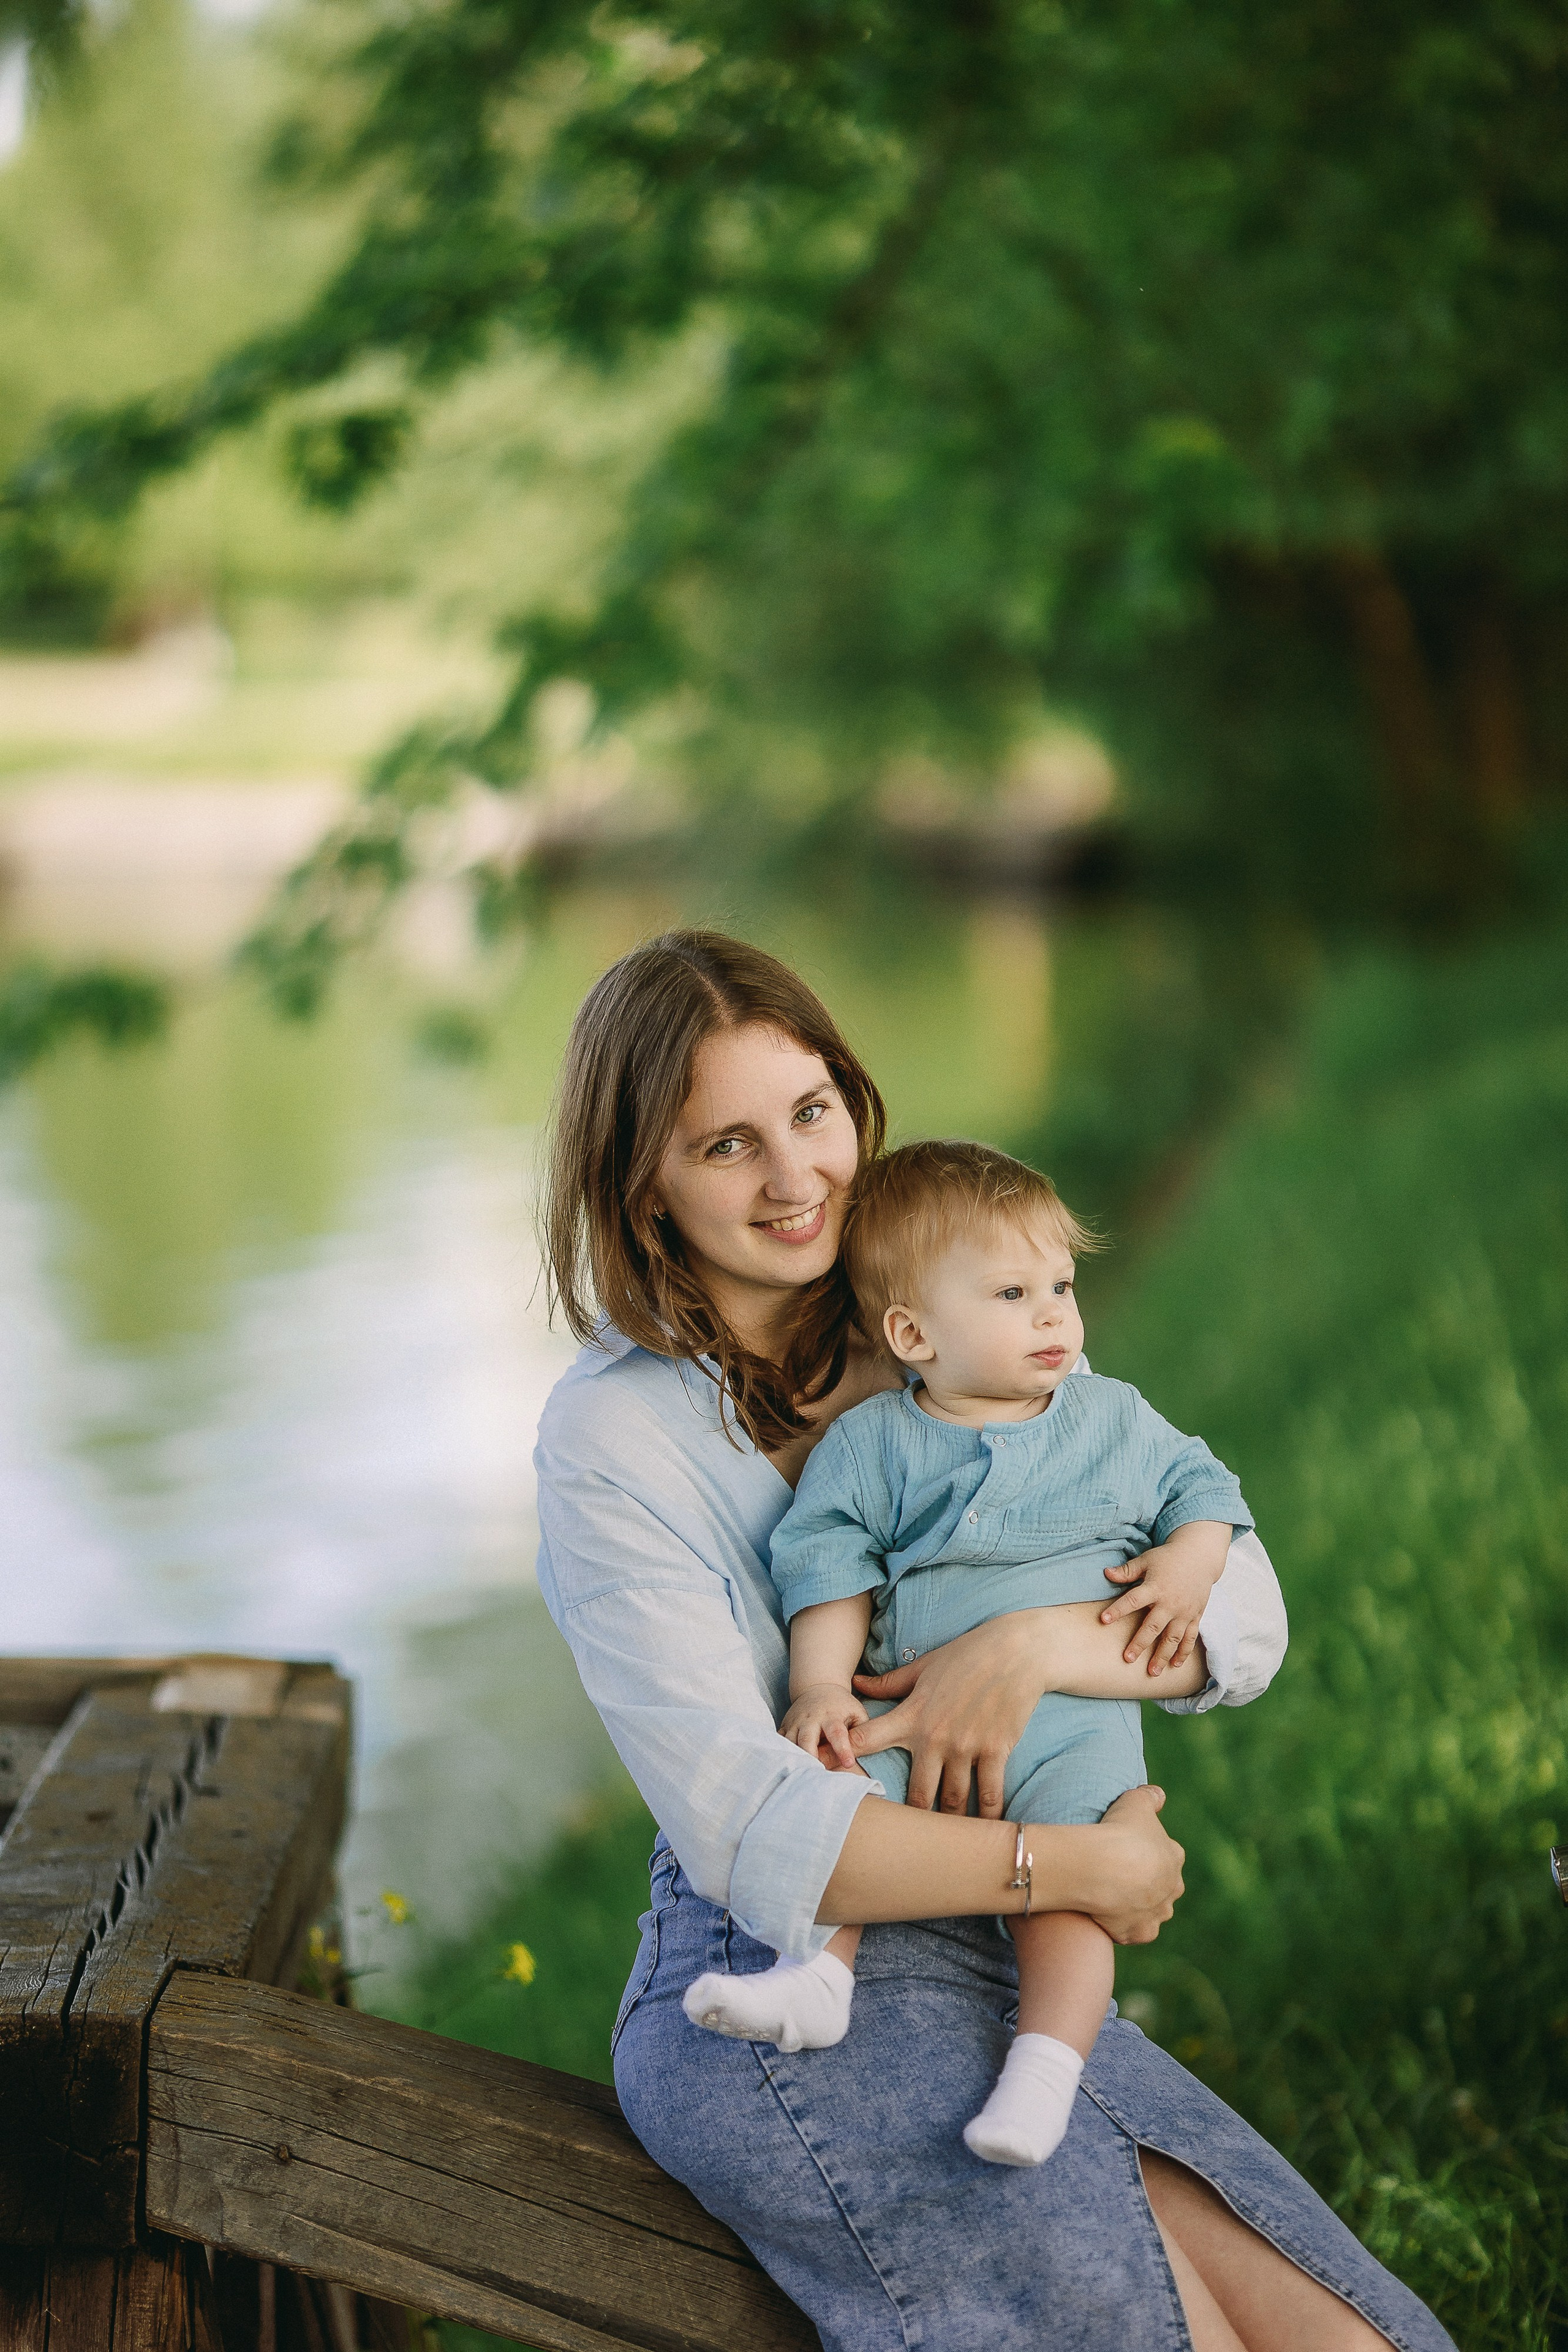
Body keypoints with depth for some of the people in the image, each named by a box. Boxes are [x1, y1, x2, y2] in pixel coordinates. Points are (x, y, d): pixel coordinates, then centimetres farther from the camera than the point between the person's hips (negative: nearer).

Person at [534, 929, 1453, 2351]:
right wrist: (1083, 1868, -12)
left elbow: (1244, 1619, 3)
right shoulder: (613, 1436, -9)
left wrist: (1033, 1648, -16)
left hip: (999, 1973, 6)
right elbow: (750, 1836, -16)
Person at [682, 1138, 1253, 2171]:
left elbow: (1201, 1489, 20)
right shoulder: (873, 1443, 7)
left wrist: (1189, 1561, -2)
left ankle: (1049, 2060, -23)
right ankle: (816, 1976, -20)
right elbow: (833, 1568, 4)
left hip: (1073, 1715, -1)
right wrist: (819, 1684, -9)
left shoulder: (1117, 1419, 13)